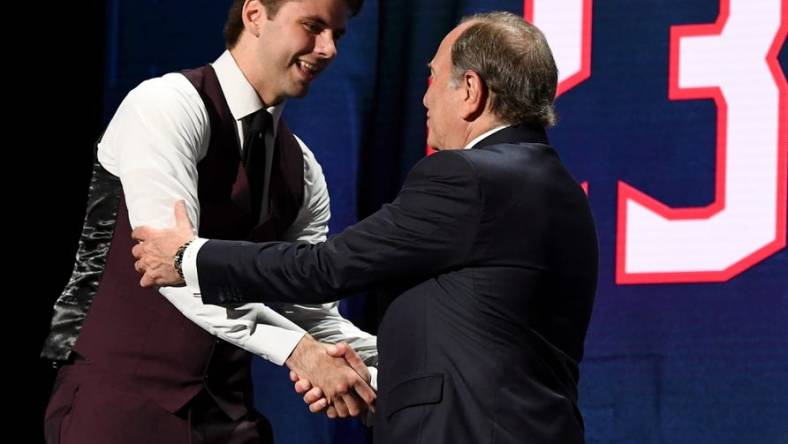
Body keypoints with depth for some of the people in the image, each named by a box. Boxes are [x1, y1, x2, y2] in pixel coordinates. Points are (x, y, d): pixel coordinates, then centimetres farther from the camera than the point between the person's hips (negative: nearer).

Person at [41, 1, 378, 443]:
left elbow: (311, 311, 9)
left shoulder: (303, 170, 11)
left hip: (224, 408, 7)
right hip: (121, 396, -7)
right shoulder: (167, 105, -12)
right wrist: (296, 350, -32)